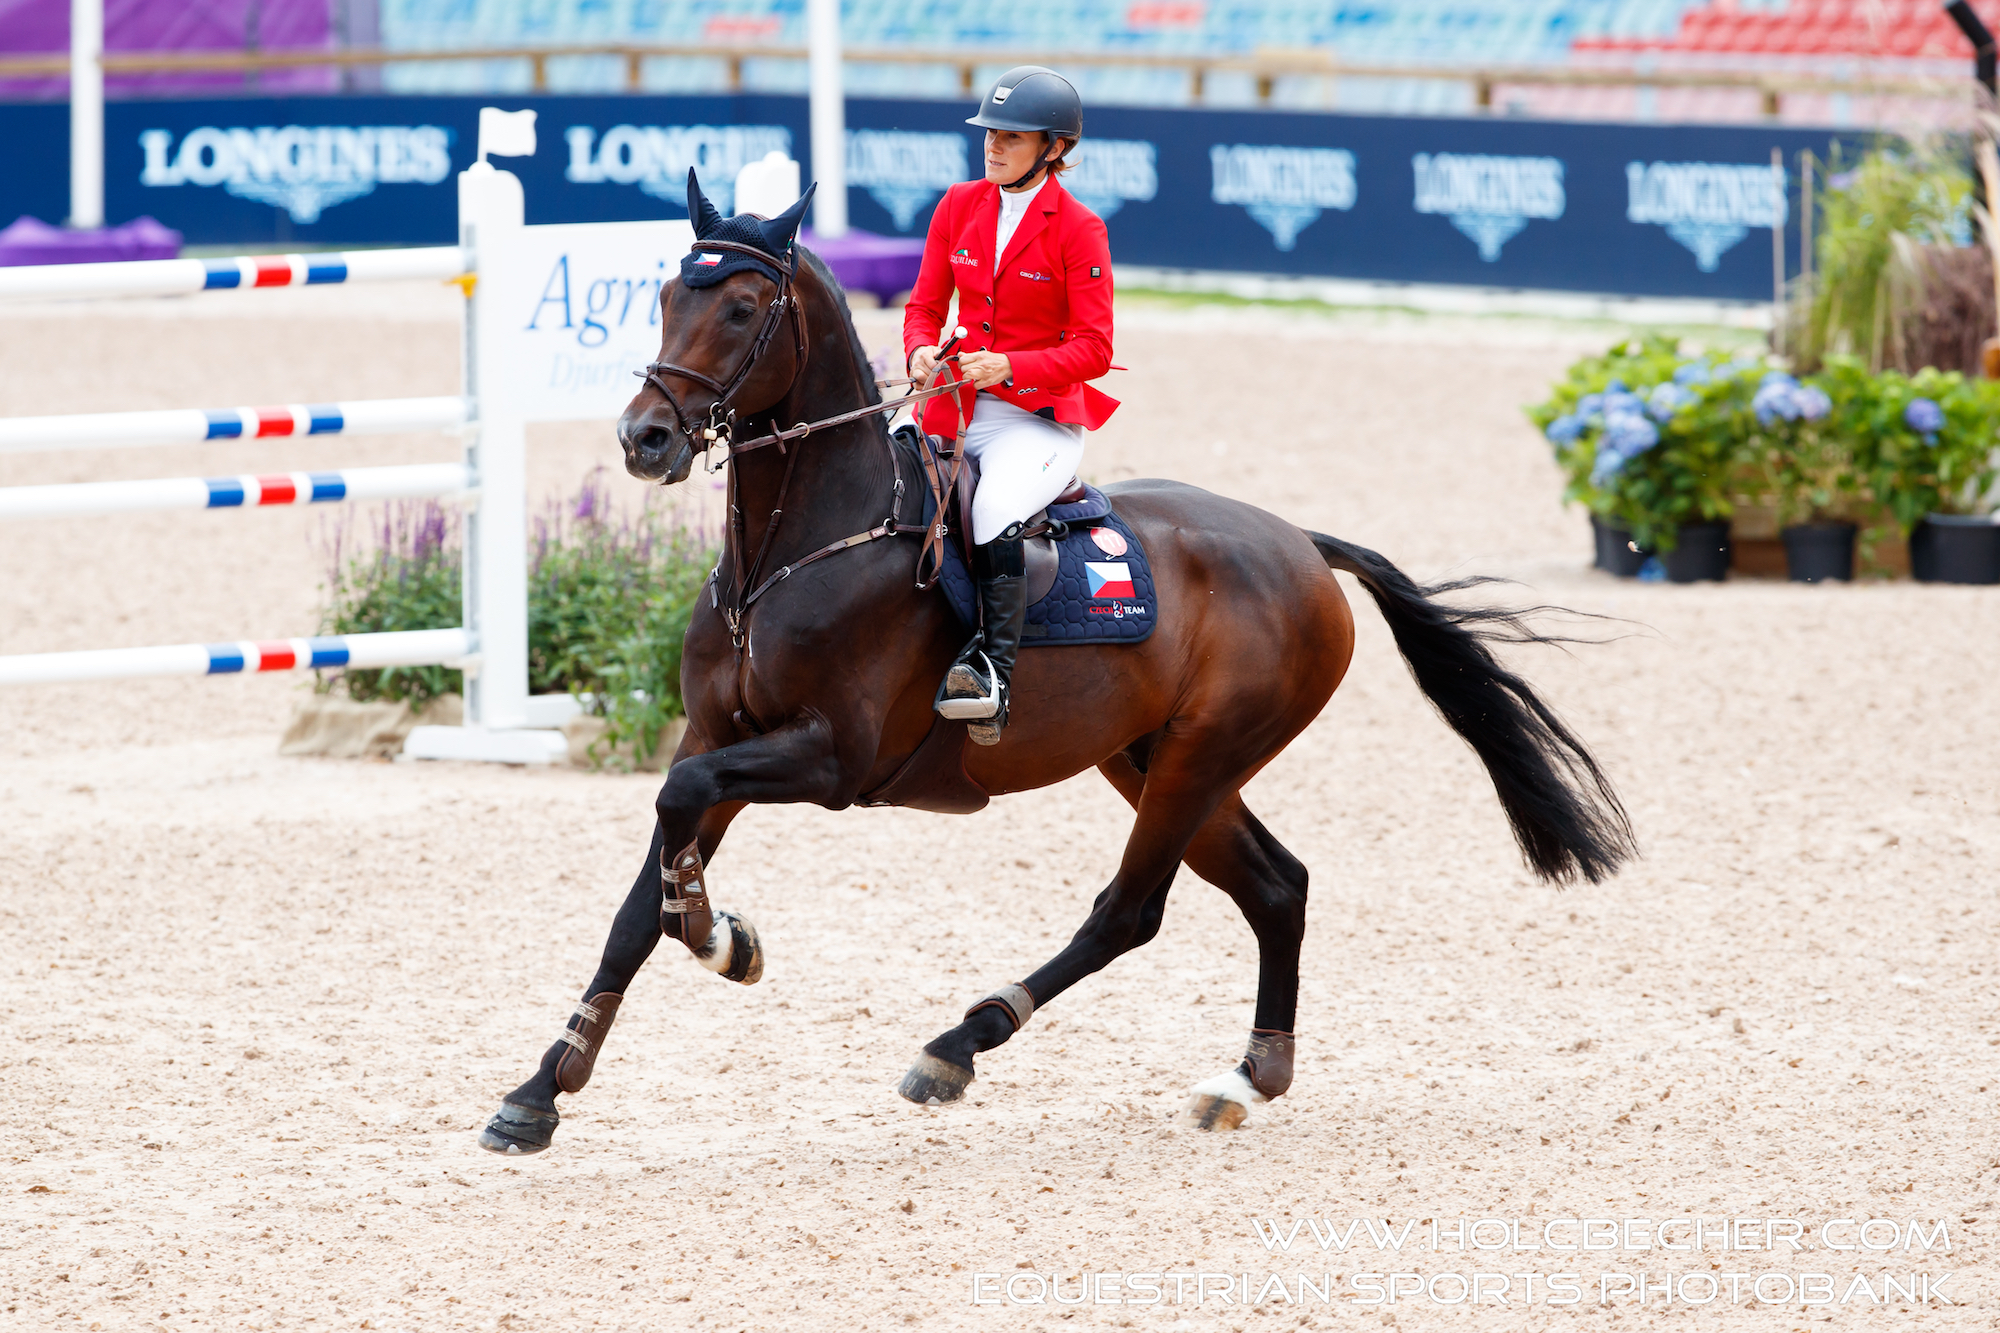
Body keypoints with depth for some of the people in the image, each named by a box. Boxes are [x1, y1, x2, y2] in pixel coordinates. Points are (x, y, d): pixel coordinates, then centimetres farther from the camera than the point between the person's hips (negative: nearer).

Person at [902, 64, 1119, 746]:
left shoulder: (1077, 229, -7)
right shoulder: (960, 206, 8)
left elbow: (1092, 350, -10)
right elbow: (925, 305, 11)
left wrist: (1008, 366, -25)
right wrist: (922, 350, -12)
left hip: (1040, 418, -5)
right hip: (957, 408, 6)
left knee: (995, 511, -34)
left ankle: (993, 673, -38)